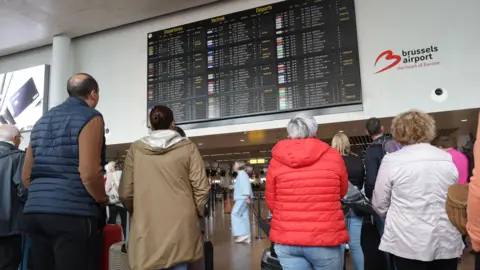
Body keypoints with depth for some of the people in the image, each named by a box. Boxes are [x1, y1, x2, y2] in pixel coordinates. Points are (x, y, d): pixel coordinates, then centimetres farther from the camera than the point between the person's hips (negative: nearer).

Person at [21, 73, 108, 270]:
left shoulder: (43, 120, 18)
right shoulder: (90, 117, -5)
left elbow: (26, 176, 19)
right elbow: (89, 173, -17)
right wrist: (102, 200, -1)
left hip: (35, 212, 8)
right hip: (74, 214, -8)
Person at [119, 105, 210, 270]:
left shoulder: (135, 149, 1)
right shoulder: (188, 148, -2)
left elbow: (125, 193, 3)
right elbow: (201, 188, -4)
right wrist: (196, 212, 13)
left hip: (147, 229, 1)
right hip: (181, 227, -1)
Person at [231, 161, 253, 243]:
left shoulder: (242, 174, -9)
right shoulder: (240, 174, 21)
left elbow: (247, 185, -19)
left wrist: (248, 196, -25)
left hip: (242, 198, -10)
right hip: (240, 198, 10)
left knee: (235, 214, -13)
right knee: (244, 216, 7)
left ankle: (242, 234, -14)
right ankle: (246, 237, 8)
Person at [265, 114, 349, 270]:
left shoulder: (276, 160, -3)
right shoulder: (333, 156, -3)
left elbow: (271, 202, 5)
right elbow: (342, 192, 13)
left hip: (286, 240, 1)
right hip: (326, 239, 0)